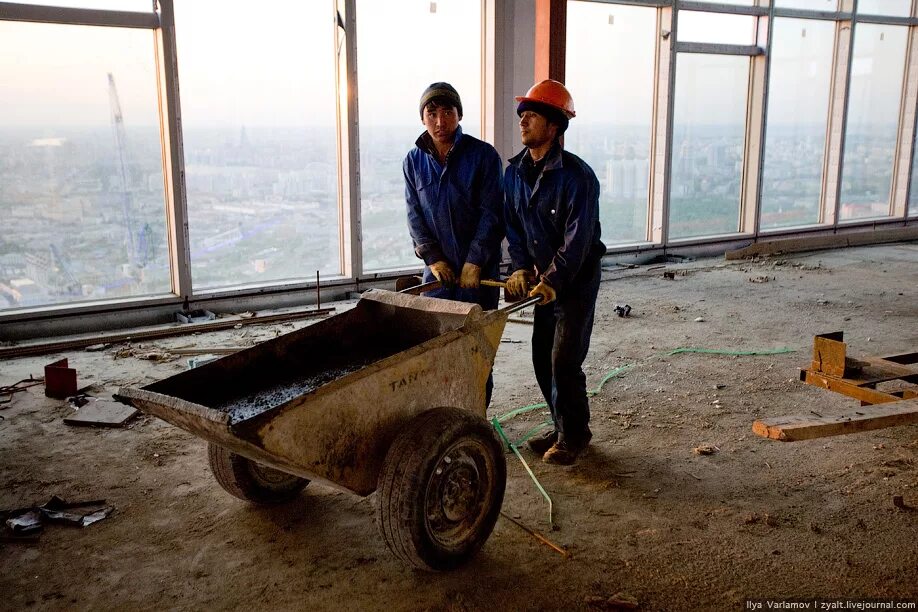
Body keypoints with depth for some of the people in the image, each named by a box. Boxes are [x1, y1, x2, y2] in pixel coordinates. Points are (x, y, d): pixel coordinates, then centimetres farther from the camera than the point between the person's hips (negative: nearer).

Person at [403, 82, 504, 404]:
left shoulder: (483, 155, -7)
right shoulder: (414, 161, 4)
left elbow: (491, 213, -10)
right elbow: (415, 215, 4)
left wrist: (475, 261, -14)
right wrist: (432, 257, -6)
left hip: (479, 267, -3)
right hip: (438, 267, 3)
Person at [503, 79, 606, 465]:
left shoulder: (577, 176, -20)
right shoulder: (515, 172, 1)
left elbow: (577, 239, -22)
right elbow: (513, 226, 5)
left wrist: (552, 281, -26)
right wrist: (521, 268, -7)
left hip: (577, 278, -7)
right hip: (543, 277, 7)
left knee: (564, 361, -7)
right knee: (542, 358, 9)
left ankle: (573, 436, 11)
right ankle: (564, 428, 26)